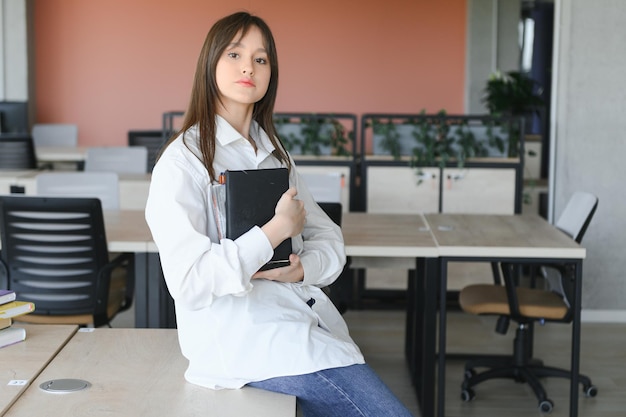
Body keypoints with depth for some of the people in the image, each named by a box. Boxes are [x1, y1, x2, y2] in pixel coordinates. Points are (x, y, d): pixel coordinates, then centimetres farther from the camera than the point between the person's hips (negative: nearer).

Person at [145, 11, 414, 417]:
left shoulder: (275, 154, 18)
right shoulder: (183, 161, -6)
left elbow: (330, 241, 16)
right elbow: (189, 284, -16)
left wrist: (302, 268, -7)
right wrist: (277, 229, -16)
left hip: (309, 319, 7)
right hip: (243, 334, -7)